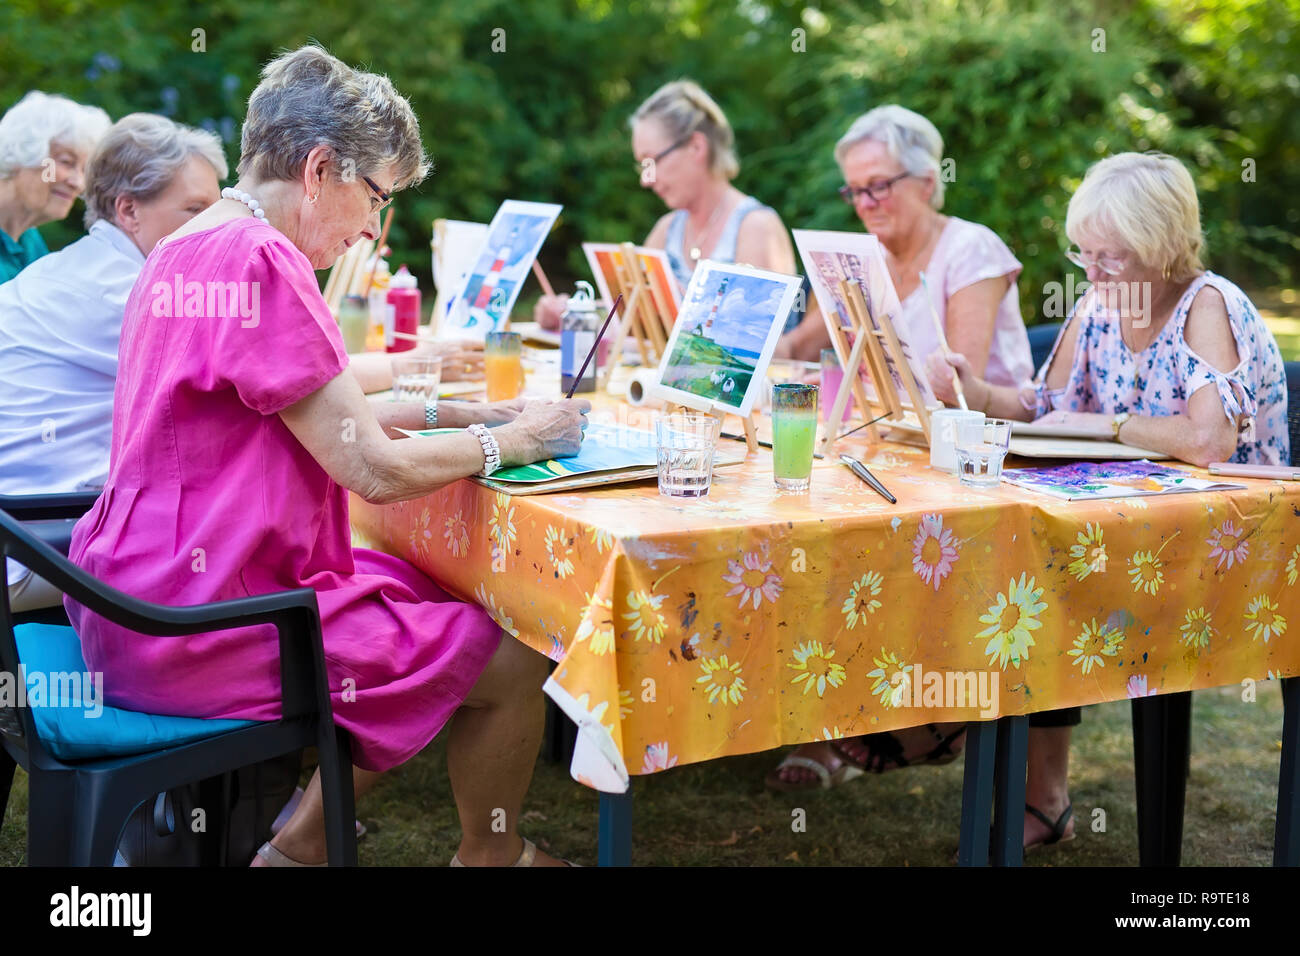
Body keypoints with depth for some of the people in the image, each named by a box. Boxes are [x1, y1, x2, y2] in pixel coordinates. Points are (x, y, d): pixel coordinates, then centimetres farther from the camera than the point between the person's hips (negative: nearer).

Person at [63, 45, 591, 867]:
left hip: (145, 587, 11)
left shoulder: (188, 249, 11)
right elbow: (374, 471, -21)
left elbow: (317, 416, 20)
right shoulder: (260, 262, -20)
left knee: (431, 589, 23)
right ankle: (488, 856, 21)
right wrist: (513, 439, -5)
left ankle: (303, 843, 25)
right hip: (198, 633, -11)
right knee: (511, 662, -6)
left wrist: (453, 413, 13)